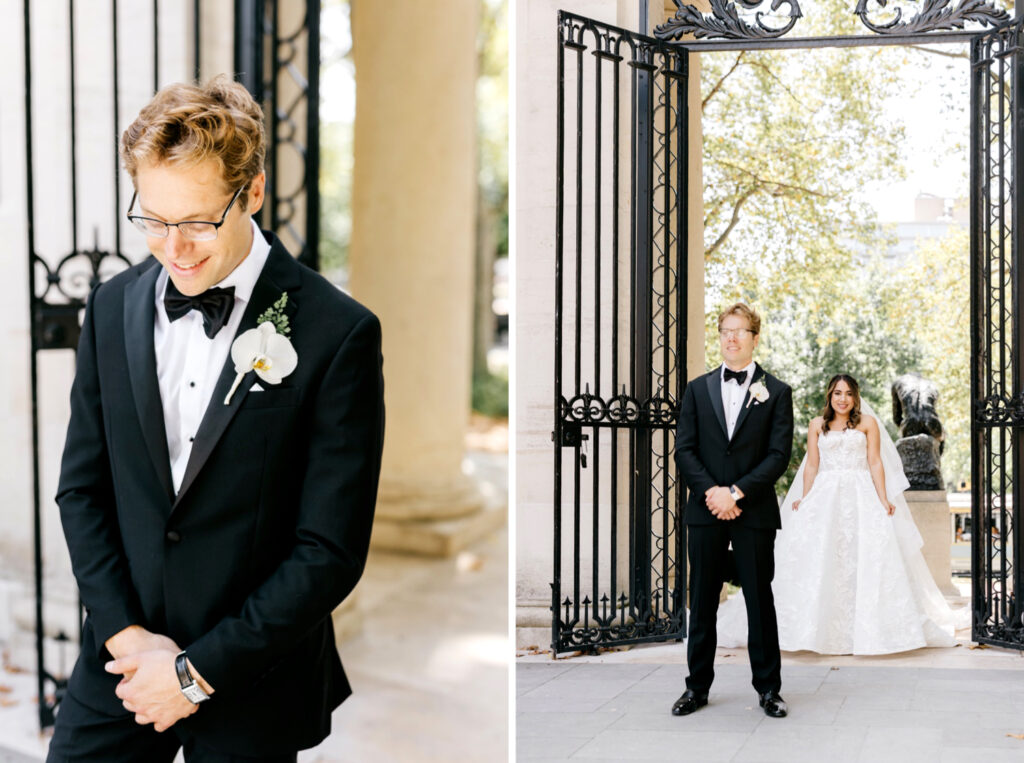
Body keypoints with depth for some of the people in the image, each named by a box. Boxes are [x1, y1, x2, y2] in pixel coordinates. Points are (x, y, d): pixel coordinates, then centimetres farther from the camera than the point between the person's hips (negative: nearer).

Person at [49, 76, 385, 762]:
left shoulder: (337, 333, -14)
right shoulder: (113, 307, 1)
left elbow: (331, 551, -14)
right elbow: (81, 486, 5)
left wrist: (198, 671, -13)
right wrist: (125, 633, -6)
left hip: (252, 689, -3)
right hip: (120, 661, 4)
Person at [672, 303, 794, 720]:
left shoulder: (776, 392, 4)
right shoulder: (697, 389, 10)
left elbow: (779, 454, -4)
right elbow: (684, 450, 4)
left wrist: (736, 492, -14)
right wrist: (711, 492, -10)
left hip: (754, 512, -2)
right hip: (705, 511, 2)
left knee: (759, 600, 4)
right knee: (702, 601, 7)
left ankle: (768, 688, 14)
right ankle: (697, 686, 15)